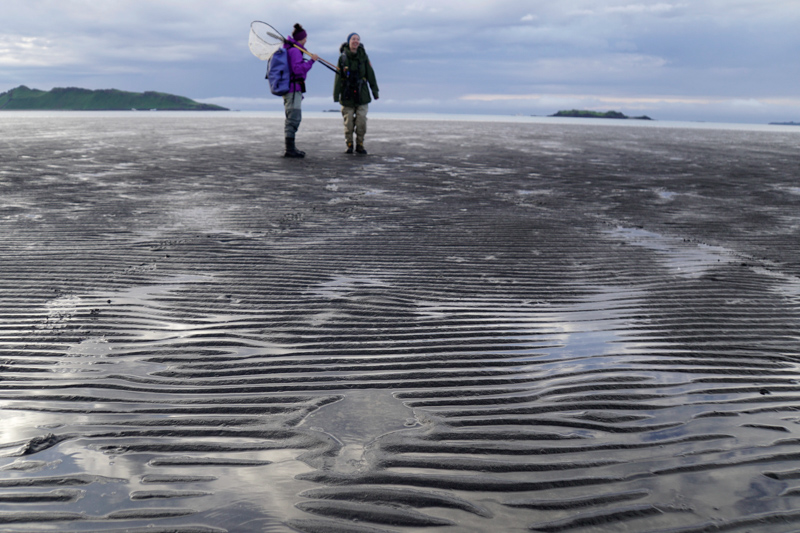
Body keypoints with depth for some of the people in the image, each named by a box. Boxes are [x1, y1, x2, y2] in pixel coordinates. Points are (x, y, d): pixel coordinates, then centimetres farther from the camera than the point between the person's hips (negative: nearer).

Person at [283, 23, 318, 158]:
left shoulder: (287, 48, 17)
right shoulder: (295, 50, -14)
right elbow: (298, 69, -23)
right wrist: (311, 61, -21)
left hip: (288, 88, 11)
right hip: (293, 88, -11)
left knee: (292, 118, 15)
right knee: (294, 118, -12)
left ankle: (291, 148, 22)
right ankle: (290, 150, -13)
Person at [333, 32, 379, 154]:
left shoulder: (363, 56, 2)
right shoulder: (343, 58, 0)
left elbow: (371, 75, 5)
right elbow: (338, 77, 0)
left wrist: (375, 91, 4)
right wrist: (336, 95, -2)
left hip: (362, 95, 1)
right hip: (347, 96, -1)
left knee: (361, 121, -3)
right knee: (348, 122, 1)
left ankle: (360, 145, 10)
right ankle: (349, 145, 14)